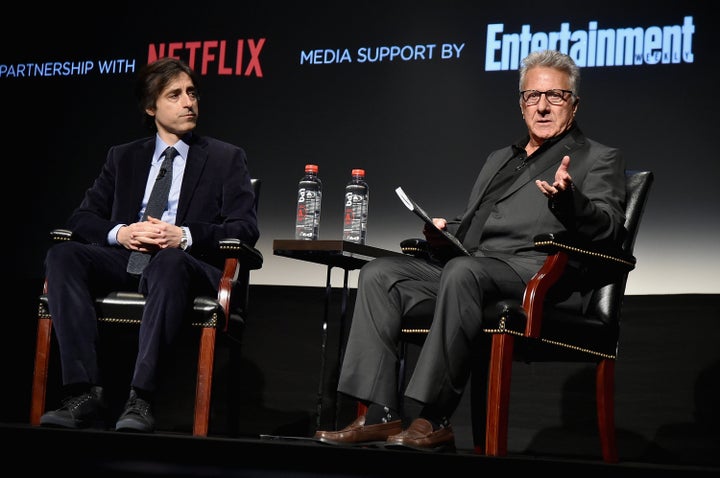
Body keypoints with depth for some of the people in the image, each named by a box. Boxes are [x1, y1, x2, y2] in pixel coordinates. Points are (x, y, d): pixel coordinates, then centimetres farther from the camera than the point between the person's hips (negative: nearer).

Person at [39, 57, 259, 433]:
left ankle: (140, 399, -45)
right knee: (62, 255, -26)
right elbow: (82, 218, 14)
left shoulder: (227, 158, 14)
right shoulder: (122, 158, 22)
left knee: (168, 262, -40)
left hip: (187, 264, -3)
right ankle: (84, 394, -34)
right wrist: (120, 233, -9)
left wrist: (185, 235, -16)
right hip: (126, 261, 4)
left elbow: (245, 229, 2)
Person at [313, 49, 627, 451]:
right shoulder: (499, 160, 30)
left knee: (462, 271, -37)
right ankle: (380, 414, -19)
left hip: (537, 272, -7)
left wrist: (567, 198, -27)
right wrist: (444, 232, 8)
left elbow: (609, 228, -7)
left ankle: (434, 420, -35)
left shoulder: (599, 159, 9)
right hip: (468, 266, 7)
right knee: (380, 274, -12)